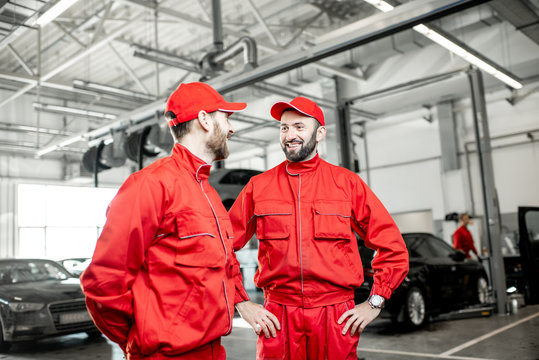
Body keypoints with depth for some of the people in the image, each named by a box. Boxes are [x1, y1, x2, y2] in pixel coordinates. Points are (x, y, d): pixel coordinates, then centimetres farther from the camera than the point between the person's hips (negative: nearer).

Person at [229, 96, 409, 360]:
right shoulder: (258, 186, 3)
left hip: (337, 318, 0)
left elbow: (392, 246, 4)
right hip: (276, 318, 1)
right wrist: (242, 303, 0)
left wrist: (374, 303, 0)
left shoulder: (347, 183, 2)